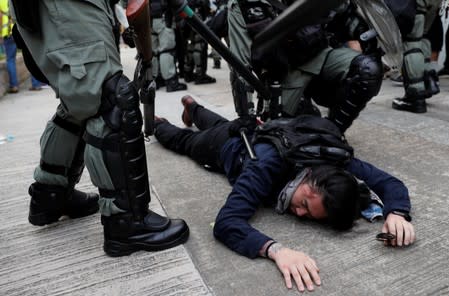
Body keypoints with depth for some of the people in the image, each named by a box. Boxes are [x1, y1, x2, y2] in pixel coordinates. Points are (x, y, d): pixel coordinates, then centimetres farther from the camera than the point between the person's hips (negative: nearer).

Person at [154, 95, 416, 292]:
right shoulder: (269, 165, -52)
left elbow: (389, 182, -31)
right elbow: (226, 223, -60)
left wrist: (396, 213, -52)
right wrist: (276, 249, -74)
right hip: (232, 143, -4)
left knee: (216, 124, 38)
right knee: (184, 140, 31)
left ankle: (194, 109, 69)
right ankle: (159, 125, 62)